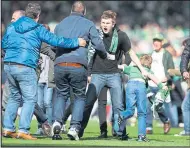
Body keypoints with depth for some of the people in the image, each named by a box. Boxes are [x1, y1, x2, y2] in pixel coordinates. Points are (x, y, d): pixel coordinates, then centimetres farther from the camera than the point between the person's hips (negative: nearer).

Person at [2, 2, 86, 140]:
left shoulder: (12, 26, 13)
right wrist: (76, 42, 0)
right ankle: (23, 130, -8)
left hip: (8, 65, 6)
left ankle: (8, 128, 15)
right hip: (25, 67, -6)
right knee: (30, 99, 0)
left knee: (15, 96, 19)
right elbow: (55, 40, -7)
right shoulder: (38, 29, -3)